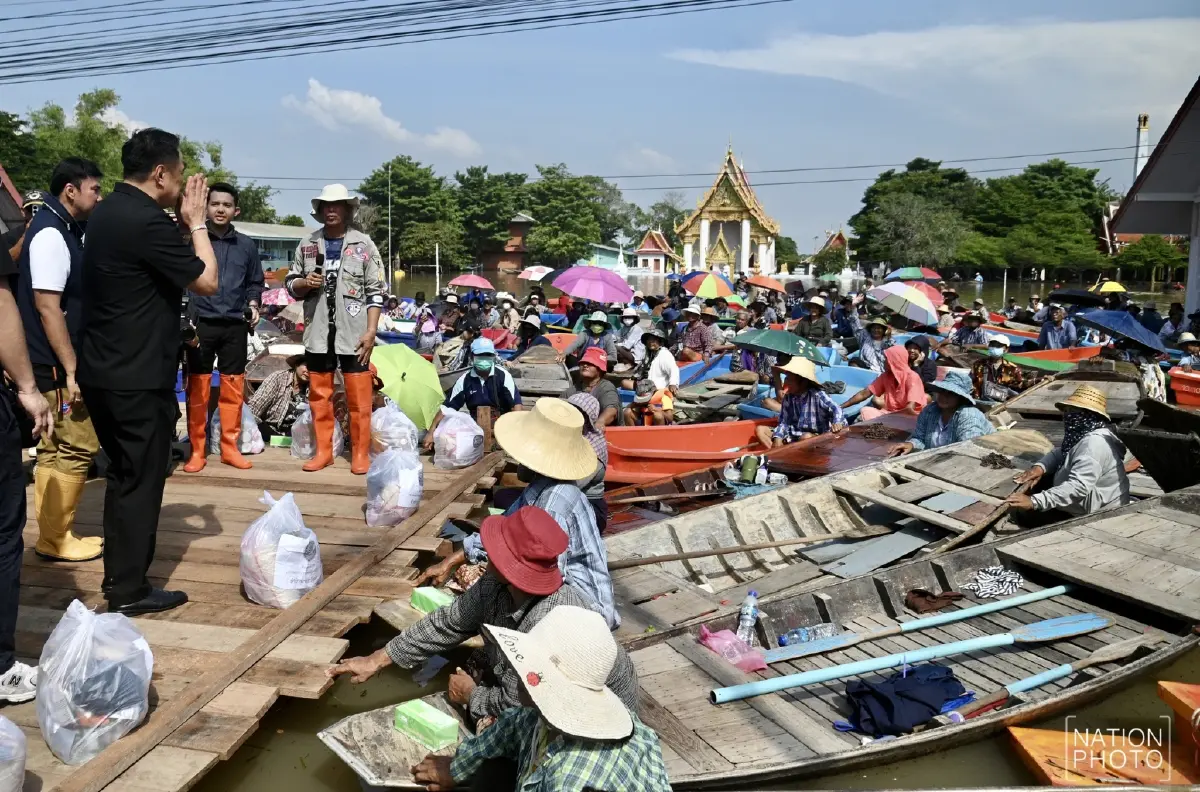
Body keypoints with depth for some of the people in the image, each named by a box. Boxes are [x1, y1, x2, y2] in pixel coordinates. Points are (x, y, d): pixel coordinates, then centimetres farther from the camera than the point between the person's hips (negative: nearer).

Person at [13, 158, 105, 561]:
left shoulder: (60, 229, 14)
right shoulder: (52, 234, -15)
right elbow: (47, 307, -21)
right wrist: (71, 371, -21)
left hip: (52, 362, 10)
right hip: (56, 364, -10)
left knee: (55, 449, 13)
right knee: (75, 449, -4)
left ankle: (51, 533, 22)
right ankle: (56, 539, 5)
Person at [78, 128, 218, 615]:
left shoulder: (106, 213, 10)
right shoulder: (147, 221, -20)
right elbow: (207, 282, -13)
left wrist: (180, 219, 8)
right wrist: (196, 222, -4)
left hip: (102, 371, 10)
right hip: (139, 378, -9)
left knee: (123, 474, 19)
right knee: (141, 480, 1)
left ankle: (120, 577, 30)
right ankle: (129, 591, 11)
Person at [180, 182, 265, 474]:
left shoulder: (246, 245, 9)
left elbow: (255, 282, 19)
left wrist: (253, 304, 1)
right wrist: (186, 320, -11)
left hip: (234, 327, 3)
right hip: (200, 325, -3)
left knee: (233, 390, 8)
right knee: (197, 390, 2)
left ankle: (230, 447, 19)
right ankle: (197, 450, 12)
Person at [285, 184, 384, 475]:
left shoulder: (364, 245, 1)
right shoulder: (307, 245, 9)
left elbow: (375, 292, -1)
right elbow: (290, 284, 15)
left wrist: (371, 331, -9)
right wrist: (305, 283, -8)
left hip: (353, 334, -3)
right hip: (318, 333, 3)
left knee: (358, 396, -1)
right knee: (319, 394, 9)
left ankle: (360, 453, 9)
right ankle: (323, 451, 20)